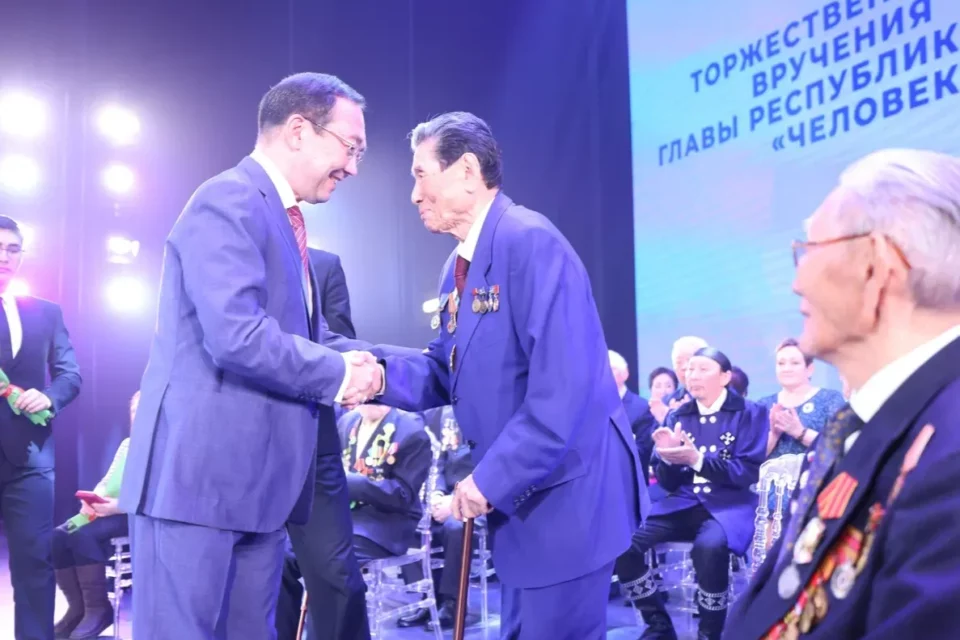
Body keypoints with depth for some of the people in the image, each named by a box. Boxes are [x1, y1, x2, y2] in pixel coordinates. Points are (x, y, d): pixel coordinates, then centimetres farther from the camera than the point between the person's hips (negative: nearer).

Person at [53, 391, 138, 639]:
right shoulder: (127, 444, 23)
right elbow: (107, 482, 18)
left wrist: (119, 506, -25)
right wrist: (93, 500, -6)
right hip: (107, 511, 8)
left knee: (83, 535, -30)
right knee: (58, 536, -17)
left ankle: (98, 608, -18)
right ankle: (78, 607, -8)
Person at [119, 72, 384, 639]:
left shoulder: (283, 217, 16)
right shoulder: (230, 203, -14)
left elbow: (304, 333, 19)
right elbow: (237, 336, -26)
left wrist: (364, 360, 1)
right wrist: (337, 375, -15)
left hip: (257, 475, 10)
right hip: (200, 470, -10)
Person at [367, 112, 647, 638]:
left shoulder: (530, 241, -20)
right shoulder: (460, 266, 11)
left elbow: (562, 384, -27)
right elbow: (447, 373, 12)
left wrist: (491, 479, -23)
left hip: (567, 491, -10)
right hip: (520, 491, 10)